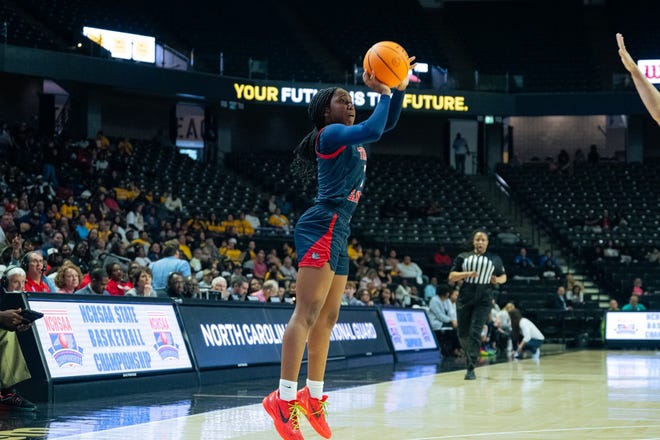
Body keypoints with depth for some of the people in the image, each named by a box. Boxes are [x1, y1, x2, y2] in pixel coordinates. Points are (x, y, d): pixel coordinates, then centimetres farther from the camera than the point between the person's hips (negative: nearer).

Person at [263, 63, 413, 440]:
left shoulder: (350, 138, 22)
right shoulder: (331, 133, -5)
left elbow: (387, 124, 28)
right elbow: (374, 130, -21)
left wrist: (399, 88, 14)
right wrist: (384, 93, -7)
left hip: (338, 233, 10)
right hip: (322, 228, -10)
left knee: (327, 319, 10)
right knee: (308, 313, -17)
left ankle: (313, 397, 14)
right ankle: (284, 398, -22)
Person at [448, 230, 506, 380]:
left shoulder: (495, 259, 12)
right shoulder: (463, 257, 10)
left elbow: (503, 276, 22)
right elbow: (451, 277, 5)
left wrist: (497, 280, -1)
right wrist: (467, 274, -12)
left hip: (483, 300, -1)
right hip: (465, 298, 2)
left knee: (475, 333, -14)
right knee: (463, 334, 4)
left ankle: (471, 369, -13)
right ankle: (469, 355, 35)